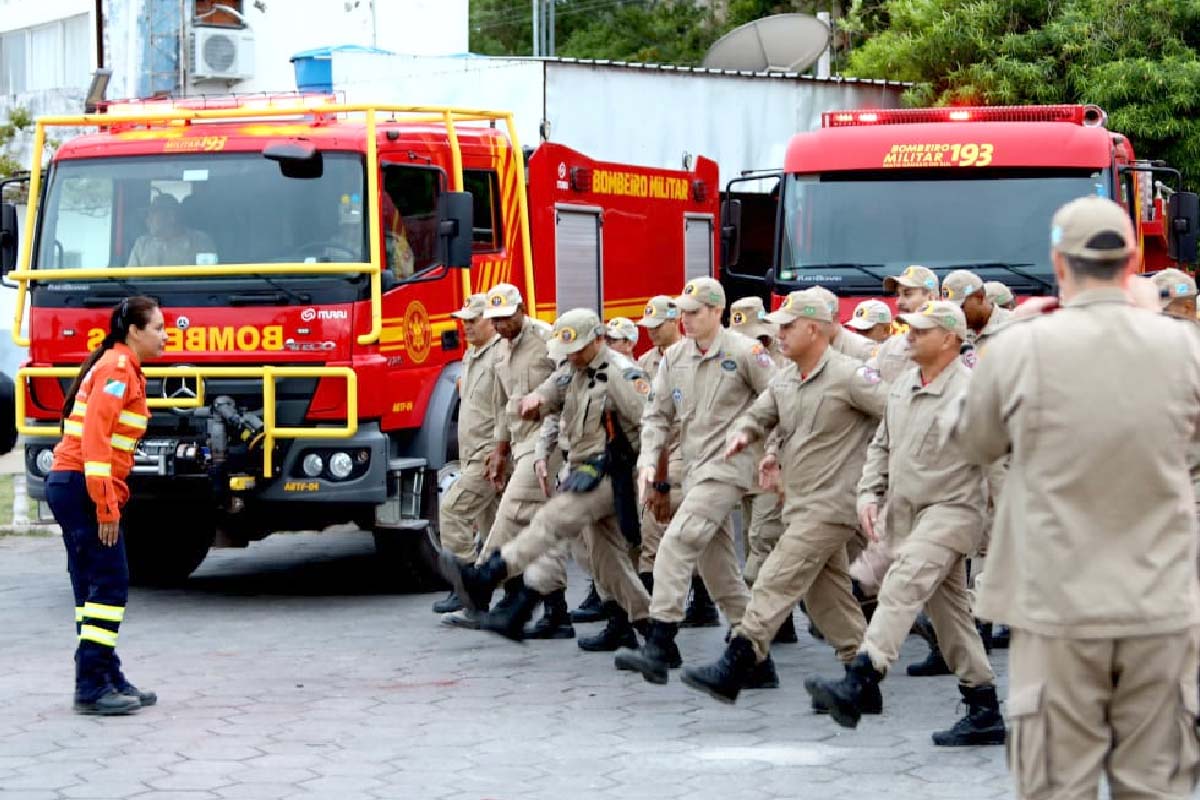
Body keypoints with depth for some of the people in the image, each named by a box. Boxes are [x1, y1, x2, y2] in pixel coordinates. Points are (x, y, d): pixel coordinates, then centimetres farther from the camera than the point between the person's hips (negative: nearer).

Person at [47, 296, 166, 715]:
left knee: (94, 587, 10)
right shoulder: (117, 368, -12)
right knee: (109, 584, -10)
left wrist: (112, 499, 15)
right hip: (83, 486, -10)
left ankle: (107, 679, 14)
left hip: (70, 486, 10)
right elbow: (96, 437, -20)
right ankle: (92, 687, -10)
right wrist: (106, 506, -22)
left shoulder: (125, 369, 19)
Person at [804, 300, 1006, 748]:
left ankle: (858, 685, -38)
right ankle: (984, 713, 18)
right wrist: (869, 493, 8)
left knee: (903, 585, -26)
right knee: (948, 609, 11)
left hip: (951, 509, -9)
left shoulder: (970, 390, -13)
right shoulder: (903, 386, 12)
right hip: (907, 512, 9)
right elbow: (882, 445, 21)